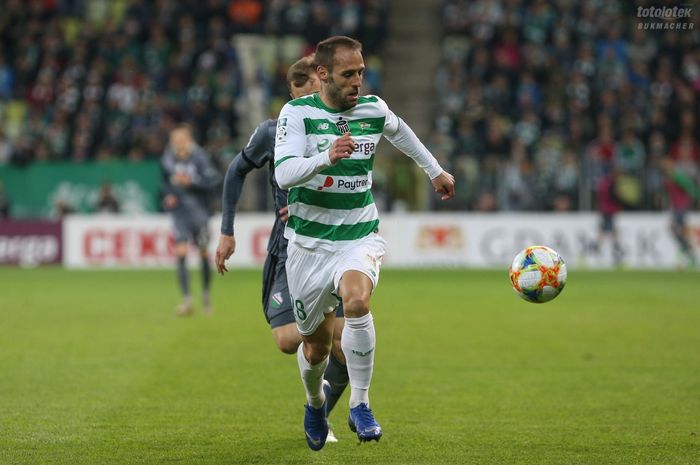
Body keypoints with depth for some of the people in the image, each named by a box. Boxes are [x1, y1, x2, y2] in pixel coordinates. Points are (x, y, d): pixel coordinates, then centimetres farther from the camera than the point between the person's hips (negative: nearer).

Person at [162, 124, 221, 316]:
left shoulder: (198, 157, -14)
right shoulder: (169, 157, 0)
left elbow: (213, 179, -17)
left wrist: (191, 182, -25)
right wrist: (168, 195, 2)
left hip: (199, 211, -2)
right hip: (179, 211, 2)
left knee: (203, 252, 9)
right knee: (181, 252, -12)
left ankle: (206, 293, 32)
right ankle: (186, 300, -13)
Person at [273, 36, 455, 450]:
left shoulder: (374, 109, -1)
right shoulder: (297, 113, -11)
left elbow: (400, 131, 25)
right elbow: (284, 174, -25)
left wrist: (435, 170, 33)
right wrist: (327, 157, -41)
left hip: (361, 237, 1)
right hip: (309, 243, -1)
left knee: (356, 301, -32)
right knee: (316, 345, 9)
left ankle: (360, 404, -19)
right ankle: (315, 401, 44)